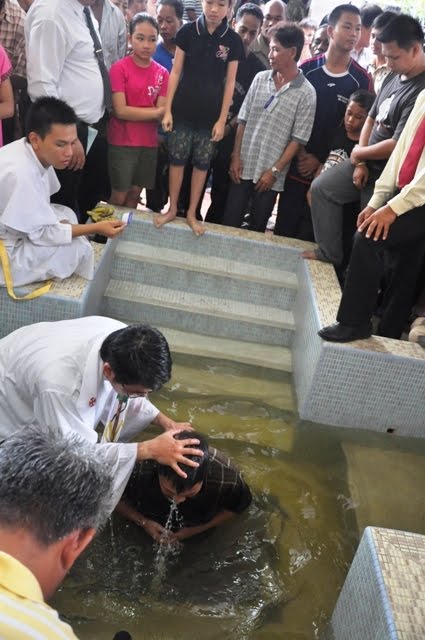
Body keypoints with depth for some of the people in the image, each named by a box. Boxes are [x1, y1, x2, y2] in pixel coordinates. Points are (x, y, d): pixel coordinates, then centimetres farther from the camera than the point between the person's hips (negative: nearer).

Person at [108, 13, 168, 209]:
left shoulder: (162, 73, 4)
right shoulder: (119, 68, -8)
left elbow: (161, 114, -2)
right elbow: (120, 111, -14)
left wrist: (134, 112, -16)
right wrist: (154, 112, -10)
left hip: (149, 143, 4)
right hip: (122, 142, -4)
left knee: (135, 193, 14)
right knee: (119, 196, 1)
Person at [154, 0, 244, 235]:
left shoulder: (233, 40, -1)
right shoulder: (188, 31, -3)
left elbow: (229, 83, 1)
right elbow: (176, 72, 0)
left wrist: (222, 120, -3)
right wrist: (167, 109, -4)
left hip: (211, 114, 1)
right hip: (183, 111, 0)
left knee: (202, 163, 8)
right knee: (177, 159, 6)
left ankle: (192, 213, 20)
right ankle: (172, 209, 21)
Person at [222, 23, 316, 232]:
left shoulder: (306, 93, -6)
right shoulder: (260, 78, 4)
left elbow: (297, 139, -7)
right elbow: (243, 121, 7)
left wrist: (275, 170, -10)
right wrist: (236, 156, 0)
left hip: (271, 174, -3)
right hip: (244, 165, 3)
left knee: (257, 227, 9)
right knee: (229, 222, 4)